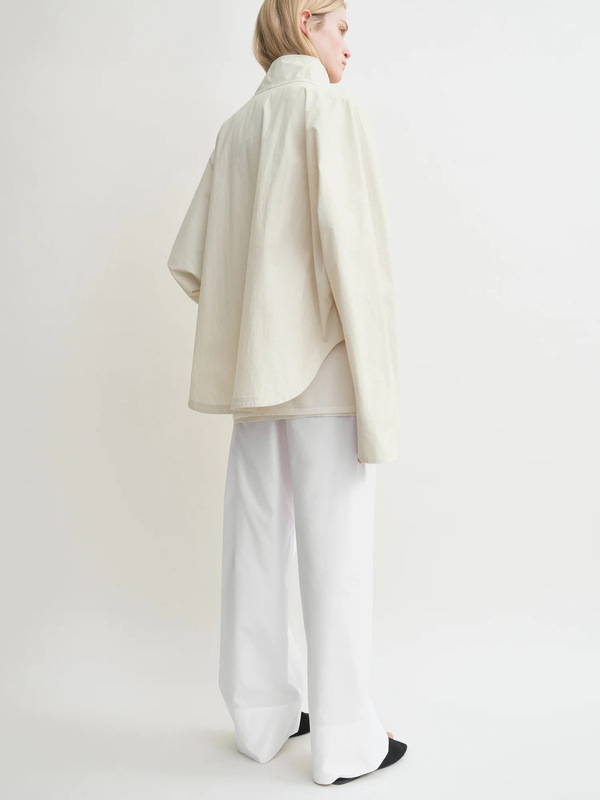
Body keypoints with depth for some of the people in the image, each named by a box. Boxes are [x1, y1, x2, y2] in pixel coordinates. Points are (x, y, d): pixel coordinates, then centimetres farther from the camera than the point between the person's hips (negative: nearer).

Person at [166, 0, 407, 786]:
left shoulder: (238, 127, 16)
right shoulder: (331, 108, -5)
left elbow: (189, 262, 12)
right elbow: (347, 241, -19)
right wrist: (377, 384, -17)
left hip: (256, 372, 7)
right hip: (322, 368, -7)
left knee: (257, 545, 10)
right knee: (335, 551, -1)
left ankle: (264, 715, 23)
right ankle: (346, 740, 10)